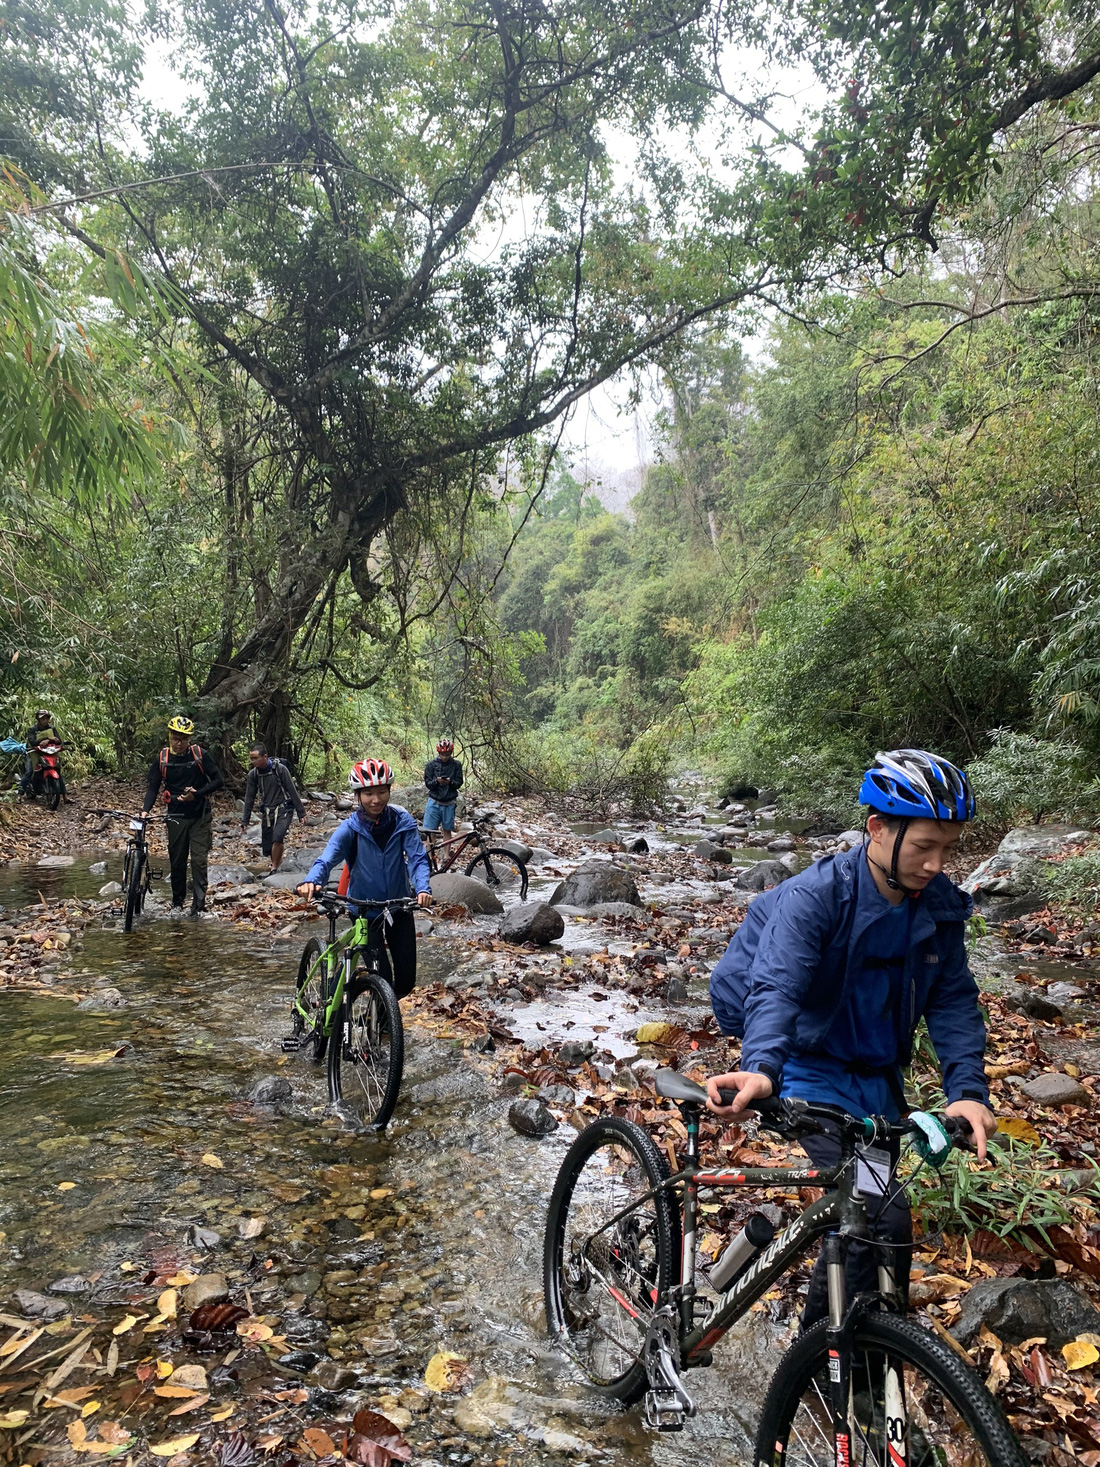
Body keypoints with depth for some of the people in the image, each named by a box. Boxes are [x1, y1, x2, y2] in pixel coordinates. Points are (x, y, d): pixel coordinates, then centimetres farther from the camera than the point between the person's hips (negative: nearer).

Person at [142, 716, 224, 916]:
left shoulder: (200, 755, -6)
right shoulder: (161, 759, -2)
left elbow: (218, 780, -6)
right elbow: (152, 787, -1)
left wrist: (197, 794, -18)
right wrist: (145, 810, -16)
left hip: (200, 816, -2)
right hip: (176, 817, 2)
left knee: (199, 860, -7)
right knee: (177, 861, 8)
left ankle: (199, 905, -5)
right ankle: (177, 903, 22)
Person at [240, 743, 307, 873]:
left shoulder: (280, 769, -14)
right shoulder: (253, 774, -1)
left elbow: (292, 791, -10)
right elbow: (249, 798, 6)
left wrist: (301, 813, -9)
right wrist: (244, 821, 5)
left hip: (283, 810, -5)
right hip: (267, 812, 5)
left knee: (277, 837, -27)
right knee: (267, 847, 4)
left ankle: (274, 869, -13)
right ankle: (278, 862, 34)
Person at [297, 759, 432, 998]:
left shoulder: (402, 821, -12)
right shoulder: (350, 828, -15)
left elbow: (417, 857, -19)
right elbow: (328, 857, -29)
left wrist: (423, 888, -39)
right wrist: (312, 881, -51)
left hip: (399, 907, 2)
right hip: (365, 910, -2)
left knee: (406, 981, 4)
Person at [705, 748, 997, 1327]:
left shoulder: (940, 906, -5)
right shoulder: (814, 895, -24)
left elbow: (953, 1002, -5)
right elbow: (776, 986, -35)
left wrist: (967, 1089, -22)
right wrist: (762, 1068, -53)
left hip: (878, 1077, 7)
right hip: (814, 1069, -6)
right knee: (883, 1218, -22)